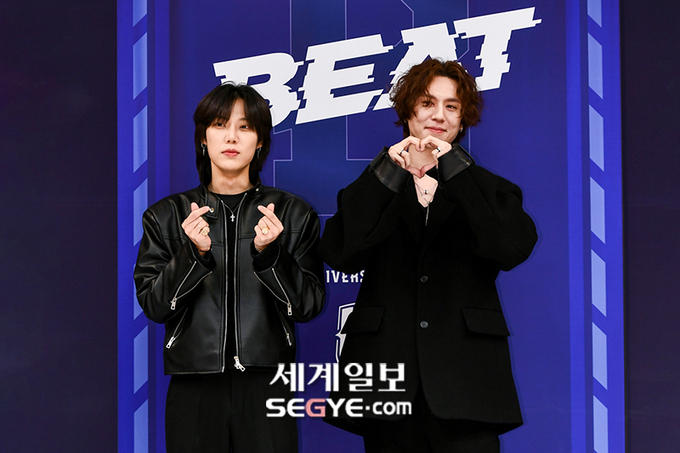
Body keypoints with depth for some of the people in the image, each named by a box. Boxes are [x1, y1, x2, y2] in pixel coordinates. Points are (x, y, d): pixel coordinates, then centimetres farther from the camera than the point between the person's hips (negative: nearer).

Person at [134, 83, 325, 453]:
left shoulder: (292, 213, 4)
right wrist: (193, 253, -16)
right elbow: (153, 306, -1)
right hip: (194, 390, 0)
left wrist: (269, 252, -16)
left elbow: (308, 305, -1)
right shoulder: (168, 215, 6)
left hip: (266, 384, 0)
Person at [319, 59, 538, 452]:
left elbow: (513, 249, -9)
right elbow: (338, 255, -5)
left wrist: (453, 167, -10)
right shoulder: (375, 188, 15)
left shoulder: (488, 188, 14)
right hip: (386, 374, 1)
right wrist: (389, 170, -10)